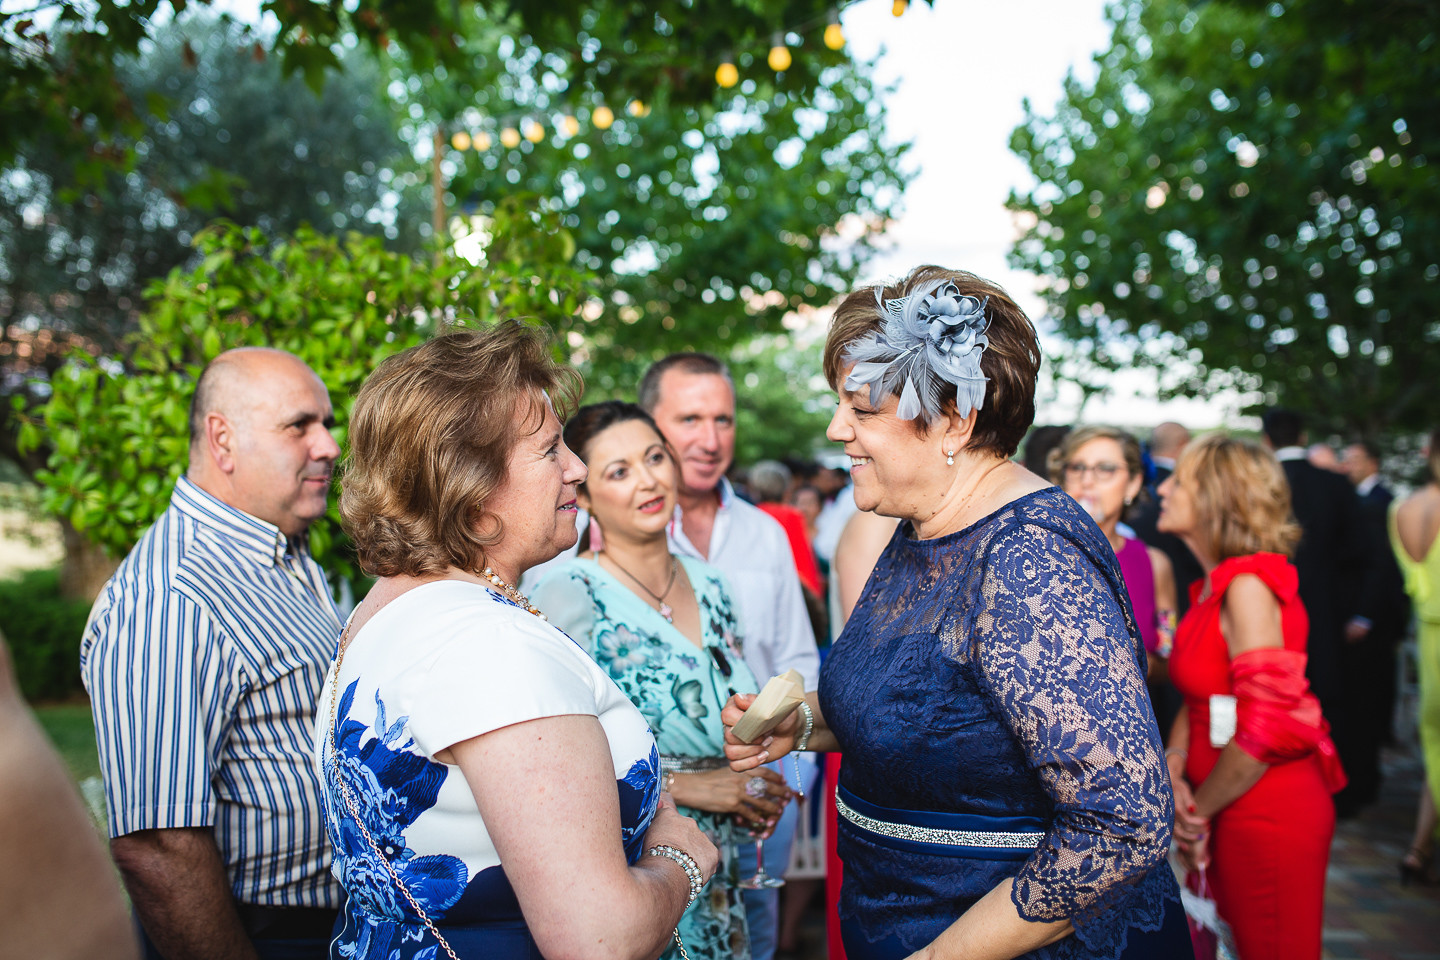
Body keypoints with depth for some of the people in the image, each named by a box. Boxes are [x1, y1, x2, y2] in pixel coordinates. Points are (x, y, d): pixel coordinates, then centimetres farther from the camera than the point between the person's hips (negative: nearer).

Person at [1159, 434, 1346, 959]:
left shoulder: (1248, 586, -19)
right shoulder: (1214, 586, 9)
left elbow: (1265, 726, -23)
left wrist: (1198, 810, -11)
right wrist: (1174, 767, -6)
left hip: (1267, 813, -8)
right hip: (1231, 812, 8)